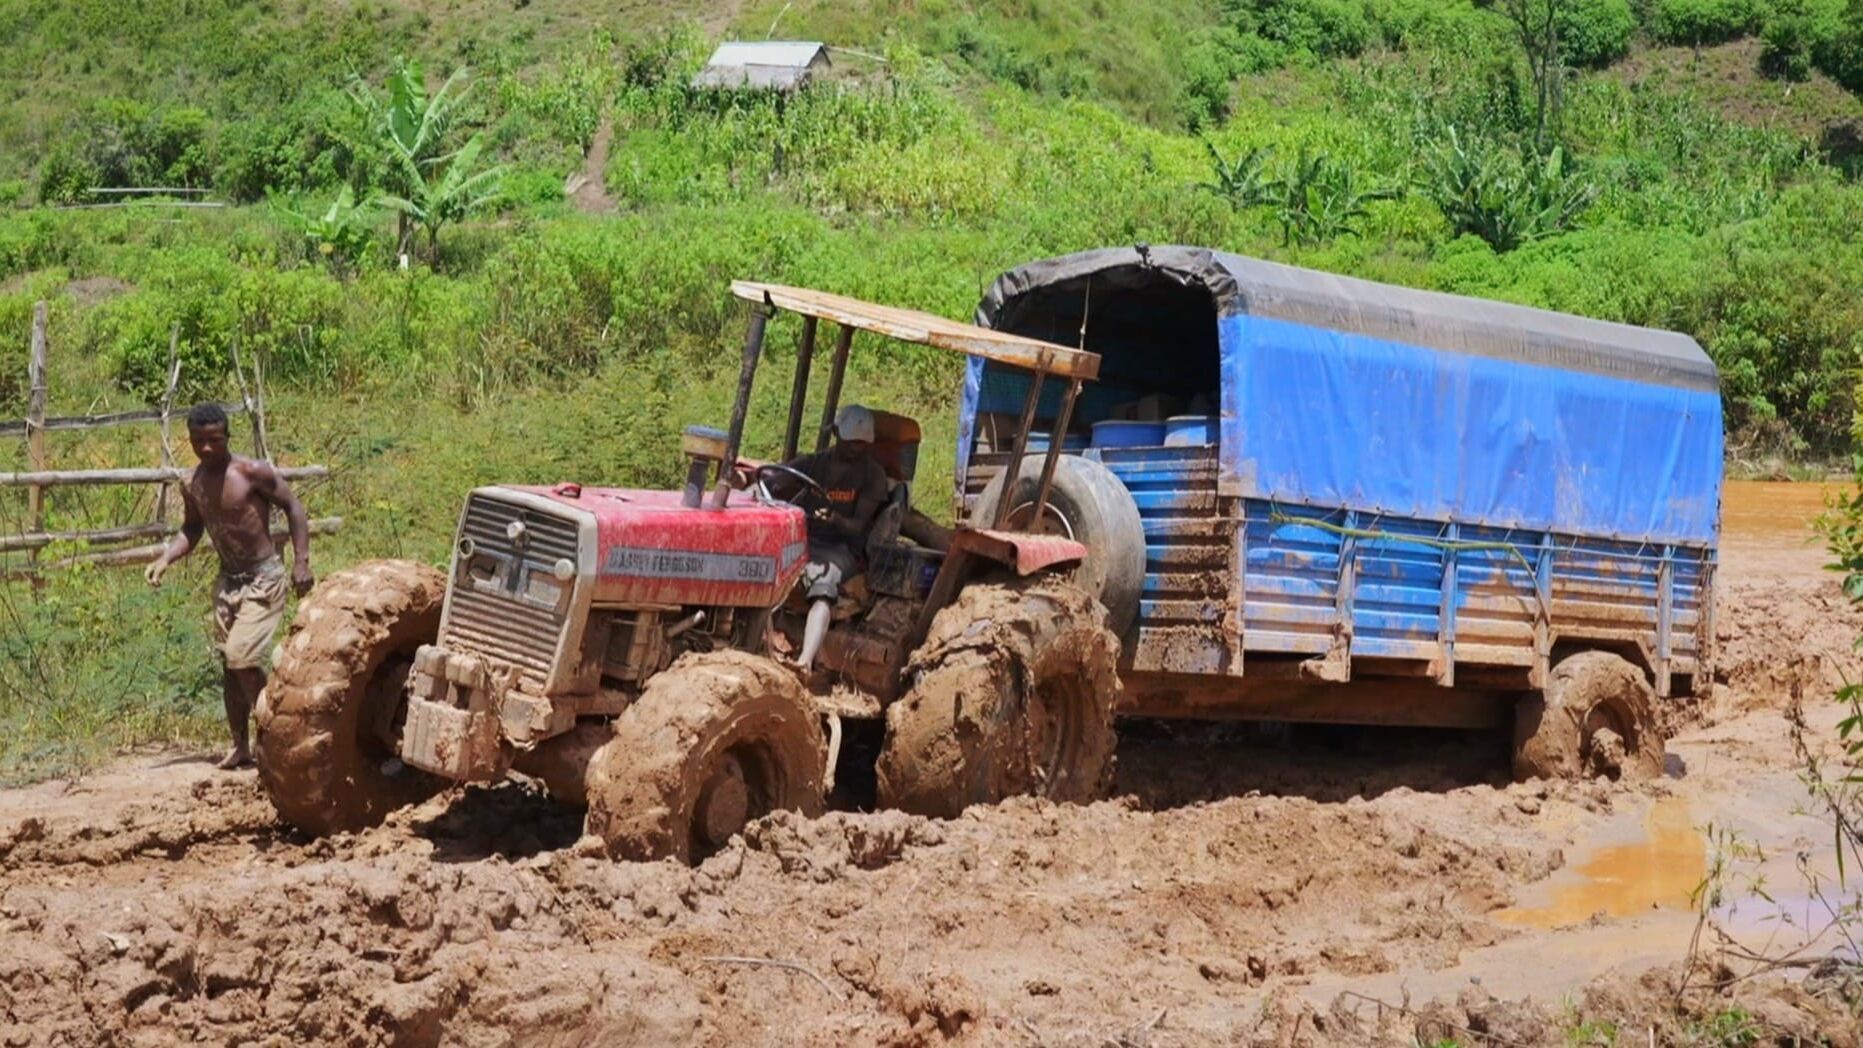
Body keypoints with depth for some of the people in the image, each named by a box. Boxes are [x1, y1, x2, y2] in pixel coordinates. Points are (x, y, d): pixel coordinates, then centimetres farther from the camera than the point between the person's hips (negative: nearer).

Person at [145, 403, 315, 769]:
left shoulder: (252, 473, -16)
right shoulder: (192, 485, 2)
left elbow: (293, 507, -10)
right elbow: (191, 530, 15)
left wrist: (301, 561, -16)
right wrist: (166, 558, -3)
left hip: (262, 579, -6)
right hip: (227, 581, 6)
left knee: (242, 657, -15)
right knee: (228, 663, 8)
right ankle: (240, 745, 18)